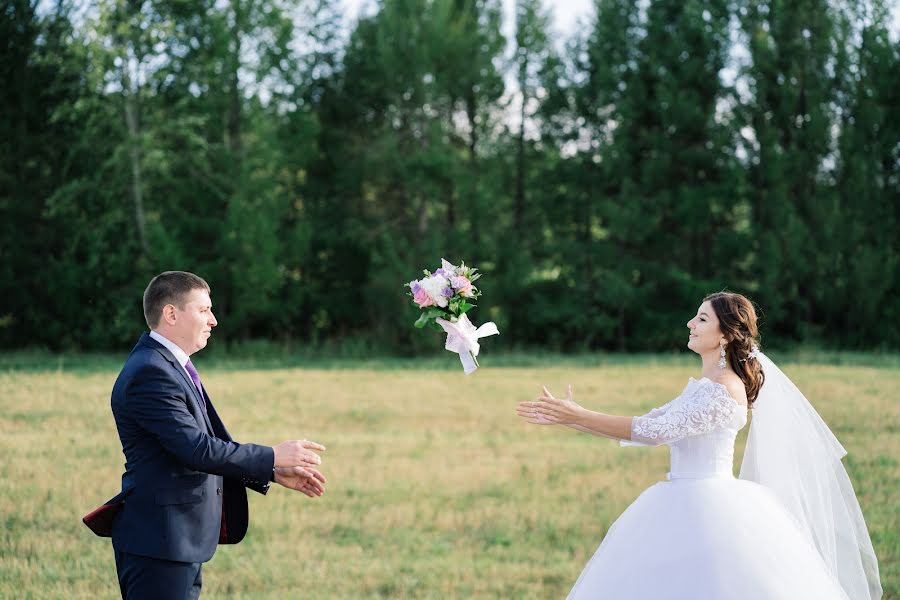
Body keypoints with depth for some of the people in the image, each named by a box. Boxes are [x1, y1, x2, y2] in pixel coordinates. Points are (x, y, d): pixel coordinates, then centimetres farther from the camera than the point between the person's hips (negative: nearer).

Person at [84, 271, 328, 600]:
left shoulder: (173, 367, 15)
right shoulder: (149, 374, -18)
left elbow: (209, 445, 18)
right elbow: (198, 449, -24)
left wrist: (273, 474, 10)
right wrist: (273, 457, -16)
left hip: (182, 541, 10)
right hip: (158, 542, -10)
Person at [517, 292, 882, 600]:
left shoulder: (725, 389, -15)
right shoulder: (701, 386, 14)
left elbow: (657, 431, -20)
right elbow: (648, 426, 13)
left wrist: (579, 416, -19)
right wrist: (568, 419, 7)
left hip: (708, 510, -9)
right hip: (685, 507, 9)